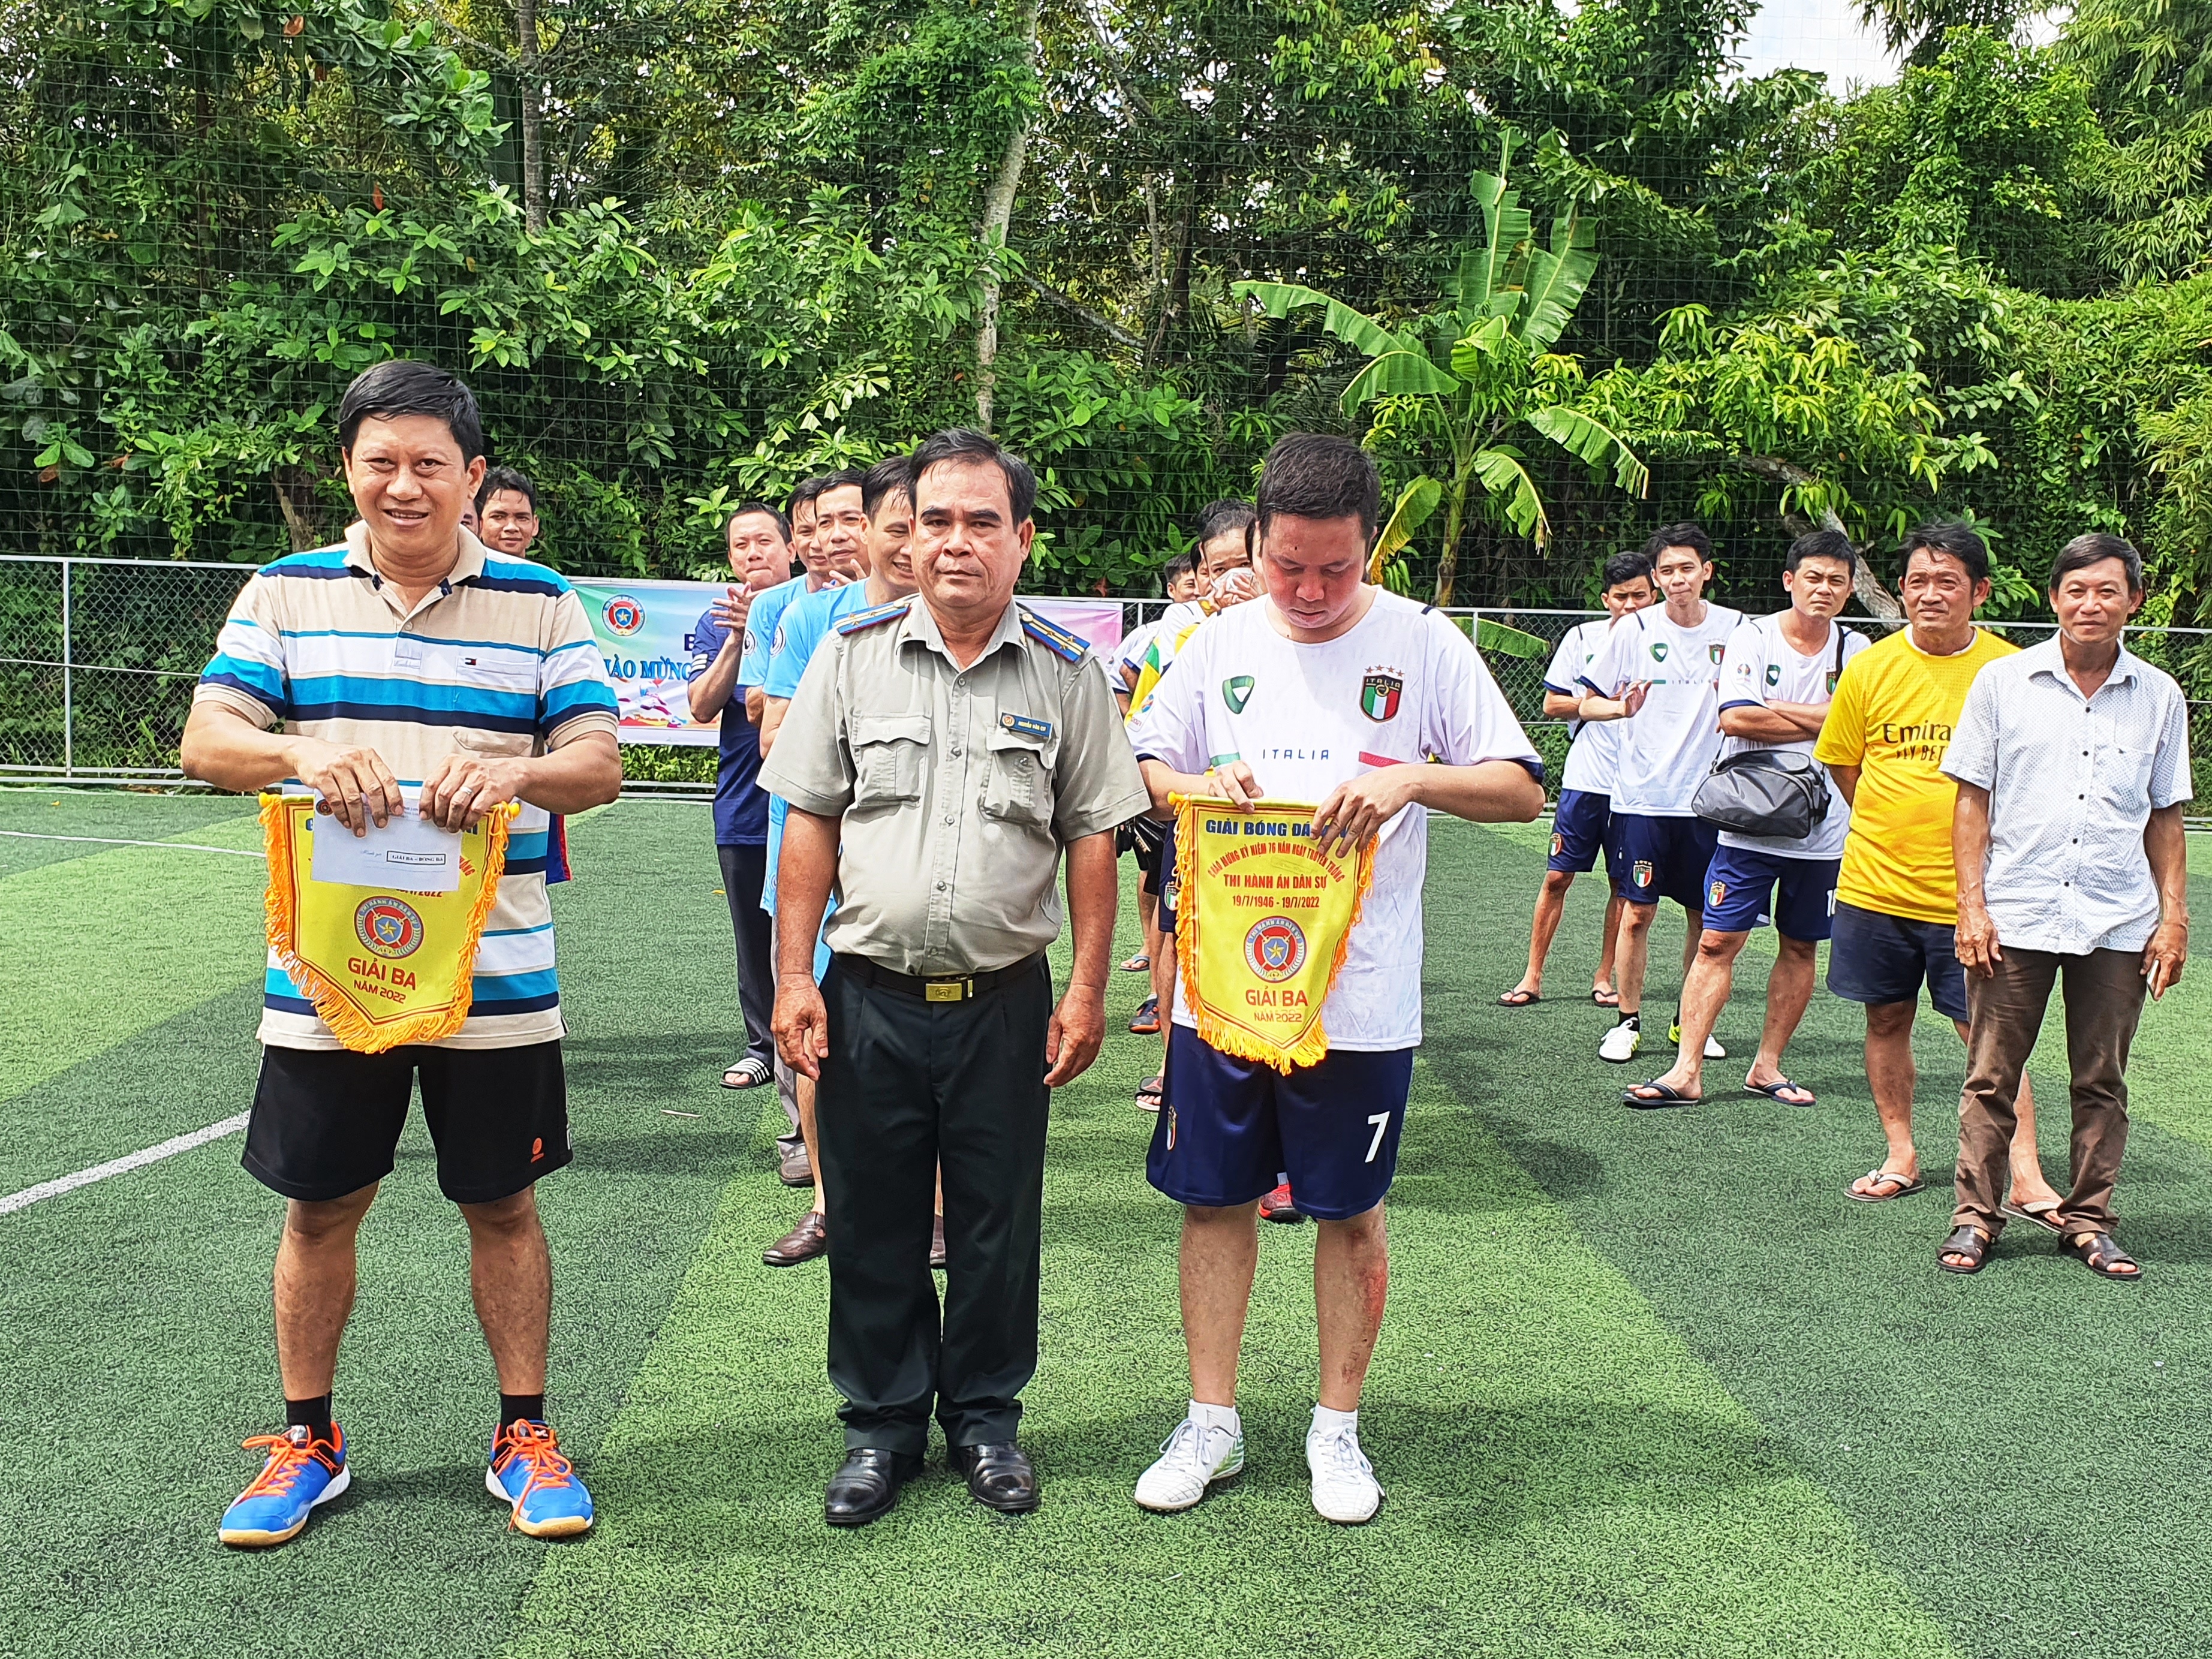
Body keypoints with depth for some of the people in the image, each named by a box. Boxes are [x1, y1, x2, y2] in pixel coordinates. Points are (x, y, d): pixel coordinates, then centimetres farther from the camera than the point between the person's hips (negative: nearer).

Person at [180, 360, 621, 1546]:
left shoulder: (540, 603, 3)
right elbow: (206, 739, -3)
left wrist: (516, 771, -25)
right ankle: (307, 1443, 29)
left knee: (502, 1205, 9)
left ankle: (525, 1436, 25)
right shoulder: (286, 594, 5)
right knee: (320, 1207, 11)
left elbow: (600, 765, -3)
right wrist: (304, 753, -24)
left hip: (495, 976, -1)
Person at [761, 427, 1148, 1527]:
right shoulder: (852, 654, 2)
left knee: (998, 1221, 10)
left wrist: (1088, 991, -1)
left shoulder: (1065, 673, 1)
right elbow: (809, 822, 3)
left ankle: (987, 1416, 28)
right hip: (870, 993, 0)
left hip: (1005, 1001, 0)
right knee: (872, 1220, 9)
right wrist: (793, 977, -3)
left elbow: (1093, 840, 4)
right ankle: (881, 1423, 26)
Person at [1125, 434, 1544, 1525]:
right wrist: (1197, 785, -12)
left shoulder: (1422, 644, -3)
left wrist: (1411, 779, -23)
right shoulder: (1222, 643, 5)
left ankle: (1338, 1429, 26)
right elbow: (1142, 773, 11)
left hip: (1361, 995, -2)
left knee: (1351, 1213, 9)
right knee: (1213, 1199, 10)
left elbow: (1522, 790, -6)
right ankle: (1211, 1424, 25)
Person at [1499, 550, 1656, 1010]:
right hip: (1584, 781, 0)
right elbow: (1552, 704, 3)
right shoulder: (1583, 637, 3)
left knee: (1624, 885, 7)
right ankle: (1532, 977, 8)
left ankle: (1605, 977, 19)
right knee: (1557, 877, 1)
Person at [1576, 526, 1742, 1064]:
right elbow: (1587, 702, 3)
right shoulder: (1634, 630, -1)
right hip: (1644, 796, -2)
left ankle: (1689, 1022, 22)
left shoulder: (1734, 629, 2)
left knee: (1706, 916, 8)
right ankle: (1628, 1022, 11)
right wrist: (1621, 707, -17)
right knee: (1638, 911, -1)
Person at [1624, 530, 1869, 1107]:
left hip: (1824, 828, 3)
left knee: (1800, 948, 10)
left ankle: (1767, 1066, 22)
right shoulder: (1754, 637, -3)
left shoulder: (1856, 650, 5)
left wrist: (1778, 709, -14)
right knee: (1718, 942, -6)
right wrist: (1820, 723, -10)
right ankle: (1687, 1071, -5)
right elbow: (1735, 718, -16)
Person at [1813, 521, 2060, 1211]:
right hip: (1876, 886, 3)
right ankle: (1901, 1157, 26)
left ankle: (2025, 1178, 1)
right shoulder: (1870, 668, 1)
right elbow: (1842, 765, 12)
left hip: (1968, 892, -2)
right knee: (1887, 1020, 11)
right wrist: (1892, 834, 6)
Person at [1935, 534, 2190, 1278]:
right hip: (2015, 916, -1)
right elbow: (1972, 800, 2)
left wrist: (2173, 917, 5)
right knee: (1991, 1077, 3)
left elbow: (2164, 819, 12)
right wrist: (1971, 904, -4)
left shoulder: (2160, 698, 6)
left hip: (2118, 925, 2)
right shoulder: (2003, 681, 2)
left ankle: (2088, 1220, 20)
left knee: (2101, 1082, 9)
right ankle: (1976, 1216, 14)